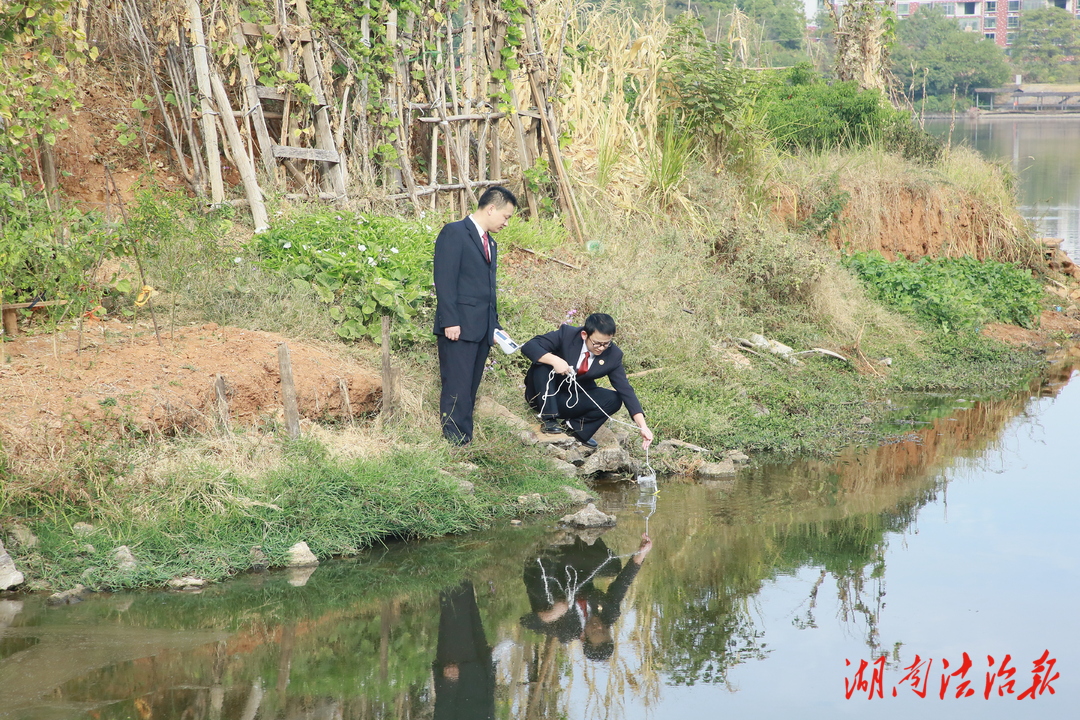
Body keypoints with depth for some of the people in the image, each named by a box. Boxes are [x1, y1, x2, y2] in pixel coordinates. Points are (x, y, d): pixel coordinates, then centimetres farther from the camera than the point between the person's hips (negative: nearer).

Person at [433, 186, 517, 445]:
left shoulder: (490, 243, 22)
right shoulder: (454, 233, -5)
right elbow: (445, 280, -12)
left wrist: (494, 326, 18)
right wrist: (450, 322, -18)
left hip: (482, 329, 8)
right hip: (459, 327, -8)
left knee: (470, 390, 6)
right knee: (457, 389, -8)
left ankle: (465, 441, 7)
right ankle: (455, 444, -8)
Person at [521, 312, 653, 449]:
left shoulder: (613, 355, -14)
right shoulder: (566, 334, -21)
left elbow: (625, 390, -16)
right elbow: (529, 347, -25)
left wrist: (642, 426, -26)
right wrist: (554, 360, -43)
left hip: (572, 401, 2)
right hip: (544, 396, -2)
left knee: (613, 399, -20)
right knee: (542, 362, -30)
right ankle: (548, 419, -24)